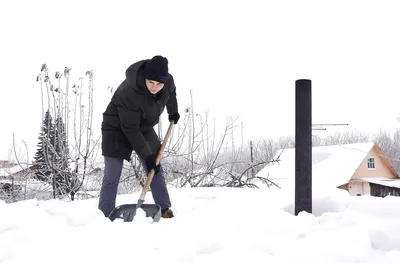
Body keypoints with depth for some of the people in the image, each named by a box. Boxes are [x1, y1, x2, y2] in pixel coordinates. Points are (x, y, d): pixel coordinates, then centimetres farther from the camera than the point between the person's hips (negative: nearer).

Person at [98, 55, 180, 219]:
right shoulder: (129, 93, -37)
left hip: (143, 128, 6)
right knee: (112, 174, -11)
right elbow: (130, 129, -31)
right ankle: (105, 217, -7)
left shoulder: (168, 81, -19)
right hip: (117, 129, -6)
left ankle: (165, 210, 15)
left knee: (156, 168, 5)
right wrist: (147, 156, -27)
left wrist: (173, 112, 19)